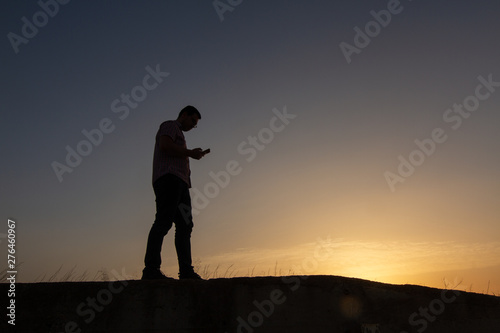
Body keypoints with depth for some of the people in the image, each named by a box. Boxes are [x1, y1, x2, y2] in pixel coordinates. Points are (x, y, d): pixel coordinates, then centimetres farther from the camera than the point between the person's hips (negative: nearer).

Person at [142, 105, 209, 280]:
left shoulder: (178, 134, 36)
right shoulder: (170, 125, 8)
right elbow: (165, 146, -12)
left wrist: (195, 154, 23)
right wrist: (190, 153, -4)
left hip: (180, 183, 10)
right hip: (168, 178, -10)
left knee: (185, 225, 0)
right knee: (164, 221, -20)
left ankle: (186, 270, -4)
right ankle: (151, 269, -26)